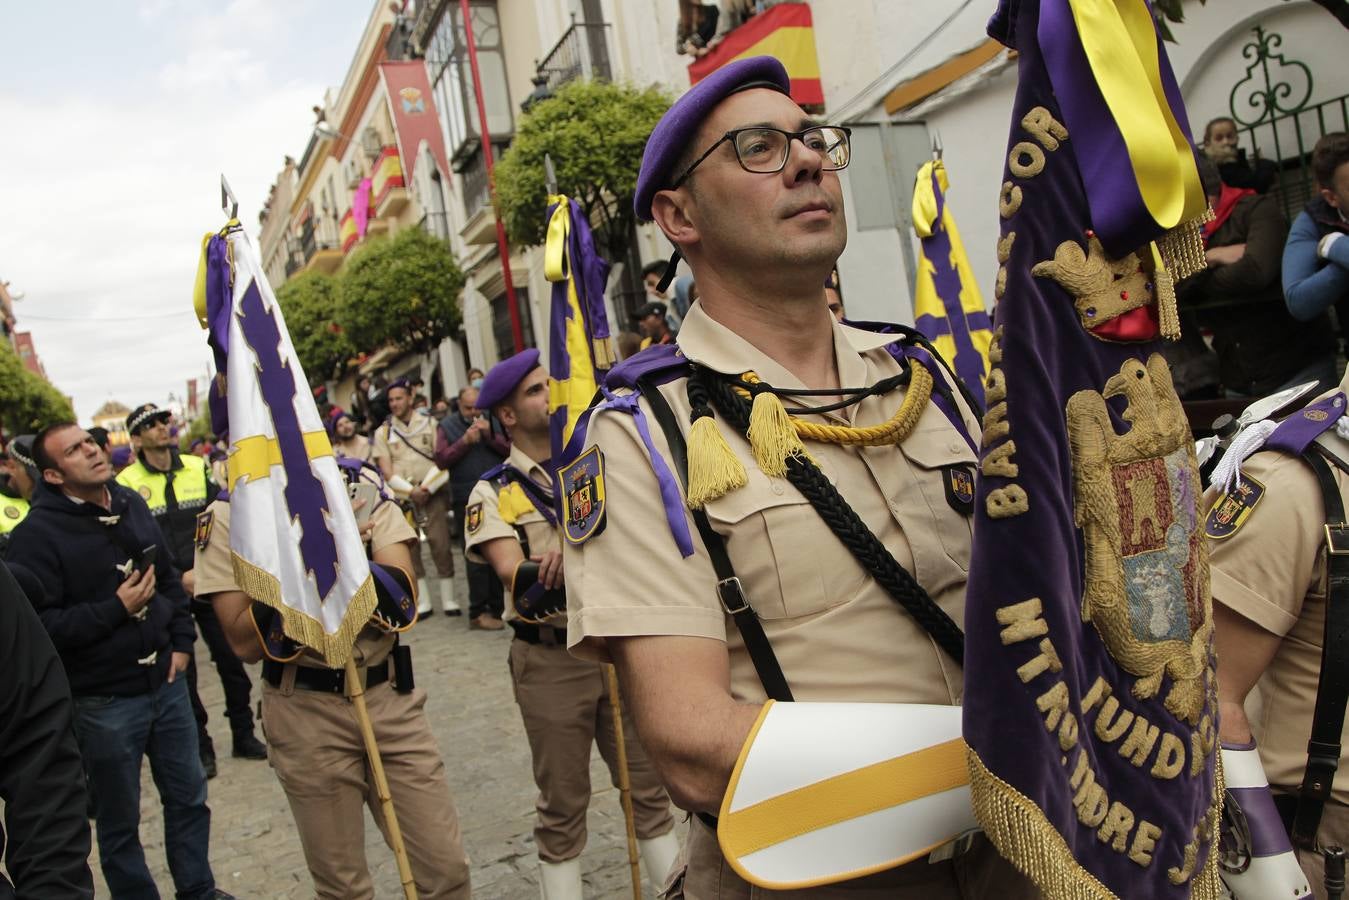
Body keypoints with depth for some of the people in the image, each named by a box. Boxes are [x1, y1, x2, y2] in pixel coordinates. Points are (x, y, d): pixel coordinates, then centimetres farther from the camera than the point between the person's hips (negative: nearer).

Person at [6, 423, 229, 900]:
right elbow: (37, 626, -22)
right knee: (119, 820, 10)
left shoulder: (132, 505, 5)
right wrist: (116, 609, -20)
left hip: (166, 682, 6)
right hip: (103, 700, -6)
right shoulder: (36, 535, -14)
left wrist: (181, 641, 8)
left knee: (189, 796, 17)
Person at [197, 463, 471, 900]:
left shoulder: (364, 486, 1)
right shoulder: (229, 513, -5)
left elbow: (401, 596, -10)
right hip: (305, 712, -2)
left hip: (391, 696, 2)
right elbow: (246, 643, -10)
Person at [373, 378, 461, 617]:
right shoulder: (383, 432, 10)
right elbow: (386, 470, 3)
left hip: (433, 493, -1)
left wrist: (428, 487, -11)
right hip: (402, 496, 1)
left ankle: (448, 599, 1)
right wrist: (410, 490, -10)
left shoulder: (429, 424, 8)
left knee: (440, 544, -5)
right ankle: (423, 601, 6)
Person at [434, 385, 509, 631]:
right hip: (467, 499, -2)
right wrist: (465, 441, -15)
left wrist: (490, 435, -13)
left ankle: (498, 607, 17)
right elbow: (441, 460, -6)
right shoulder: (447, 425, 4)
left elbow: (510, 450, 0)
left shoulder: (493, 421, 8)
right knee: (477, 556, -3)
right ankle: (478, 612, 3)